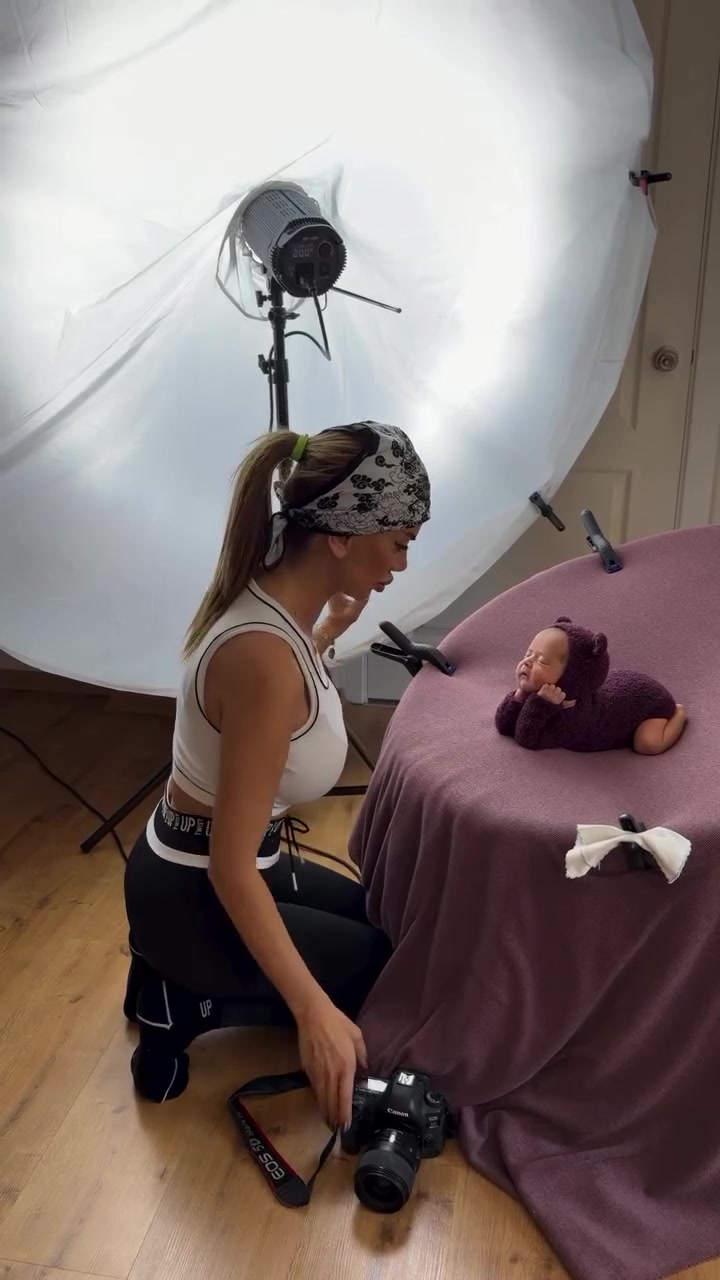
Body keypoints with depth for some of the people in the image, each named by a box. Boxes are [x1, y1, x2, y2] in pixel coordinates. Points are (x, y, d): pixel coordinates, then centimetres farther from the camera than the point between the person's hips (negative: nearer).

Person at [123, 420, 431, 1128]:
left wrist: (333, 628, 11)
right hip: (193, 895, -8)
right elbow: (232, 868, -29)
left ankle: (175, 973, 20)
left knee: (372, 918, 26)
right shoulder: (265, 657, -34)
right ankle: (182, 1005, 6)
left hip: (202, 862, 9)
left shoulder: (269, 596, -6)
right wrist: (315, 1013, -28)